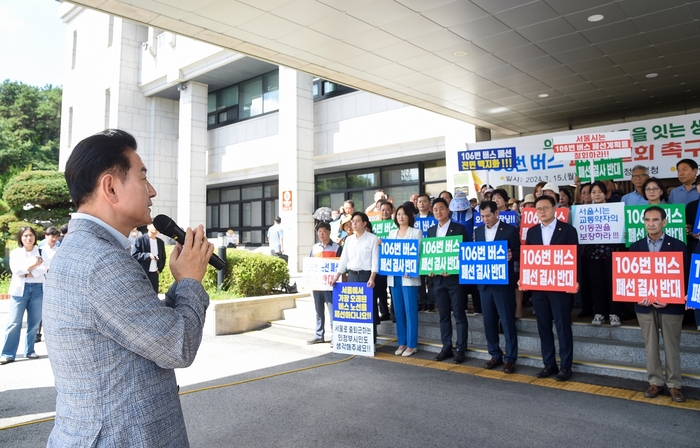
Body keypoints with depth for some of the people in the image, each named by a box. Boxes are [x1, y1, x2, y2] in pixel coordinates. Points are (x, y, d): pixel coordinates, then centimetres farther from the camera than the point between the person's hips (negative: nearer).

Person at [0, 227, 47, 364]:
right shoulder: (15, 252, 7)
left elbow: (43, 269, -5)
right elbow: (16, 270, -8)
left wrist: (27, 274, -15)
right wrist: (33, 265, -20)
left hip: (37, 289, 1)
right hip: (20, 289, -1)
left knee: (34, 322, 4)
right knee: (14, 322, -5)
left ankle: (29, 351, 14)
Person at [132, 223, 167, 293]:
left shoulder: (160, 242, 11)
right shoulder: (140, 239, -5)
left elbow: (163, 257, 19)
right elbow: (134, 255, -10)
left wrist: (160, 269, 7)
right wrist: (148, 255, -22)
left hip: (154, 273, 5)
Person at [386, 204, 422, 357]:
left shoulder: (416, 232, 2)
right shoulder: (392, 233, 16)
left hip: (409, 276, -5)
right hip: (394, 276, 5)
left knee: (410, 310, -3)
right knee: (398, 310, 8)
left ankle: (412, 344, 4)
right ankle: (402, 342, 17)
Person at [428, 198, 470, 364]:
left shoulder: (459, 228, -4)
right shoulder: (431, 230, 12)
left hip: (455, 277, -5)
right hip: (438, 278, 5)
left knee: (459, 315, 2)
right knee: (443, 315, 11)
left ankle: (461, 350, 10)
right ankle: (446, 348, 21)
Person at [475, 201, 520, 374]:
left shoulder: (510, 230, -4)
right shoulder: (478, 231, 11)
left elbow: (518, 254, -4)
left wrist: (511, 256, -25)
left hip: (503, 282, -5)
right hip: (484, 282, 5)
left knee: (507, 321, 1)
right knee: (489, 321, 10)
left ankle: (510, 358, 11)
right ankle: (495, 355, 23)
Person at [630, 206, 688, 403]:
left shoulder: (678, 246, -2)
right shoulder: (635, 247, 5)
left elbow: (685, 276, -4)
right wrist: (638, 296, -11)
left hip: (670, 305, -2)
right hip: (644, 305, 2)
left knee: (672, 346, 7)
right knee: (650, 346, 9)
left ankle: (674, 385, 19)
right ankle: (655, 382, 21)